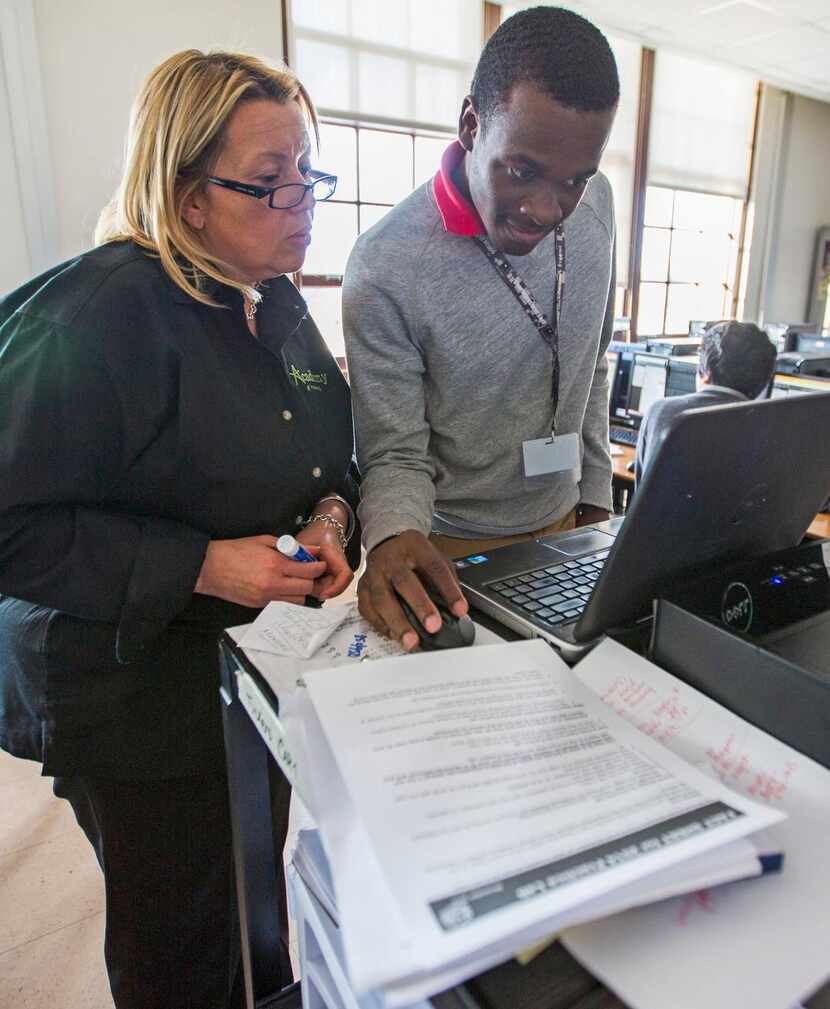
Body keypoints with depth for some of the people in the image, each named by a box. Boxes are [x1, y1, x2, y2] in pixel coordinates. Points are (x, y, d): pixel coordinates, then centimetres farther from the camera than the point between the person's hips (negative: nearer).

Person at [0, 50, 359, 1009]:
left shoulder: (279, 303, 4)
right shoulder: (93, 316, -21)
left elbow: (324, 455, 13)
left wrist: (330, 515, -9)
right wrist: (202, 567, -27)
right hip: (136, 700, -7)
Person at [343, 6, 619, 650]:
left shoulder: (596, 203, -8)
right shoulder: (386, 271, -25)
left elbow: (592, 368, 5)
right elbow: (396, 456, -17)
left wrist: (596, 498, 9)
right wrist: (395, 538, -37)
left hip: (563, 528, 5)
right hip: (454, 554, -5)